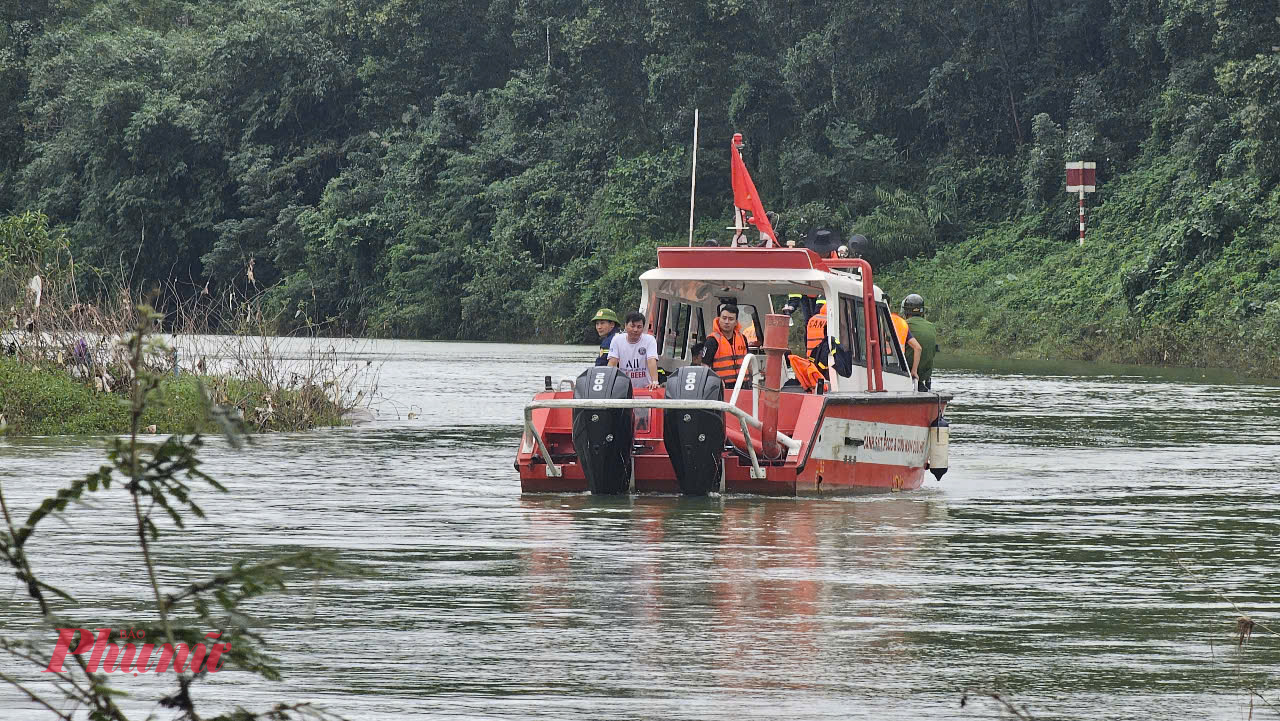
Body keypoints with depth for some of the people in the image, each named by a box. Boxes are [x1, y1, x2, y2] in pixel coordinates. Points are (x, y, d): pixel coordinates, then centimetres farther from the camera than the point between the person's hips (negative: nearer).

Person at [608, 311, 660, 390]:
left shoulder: (650, 340, -1)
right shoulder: (617, 339, 5)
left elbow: (652, 361, -15)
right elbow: (612, 363, -2)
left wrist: (654, 382, -30)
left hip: (645, 387, -2)